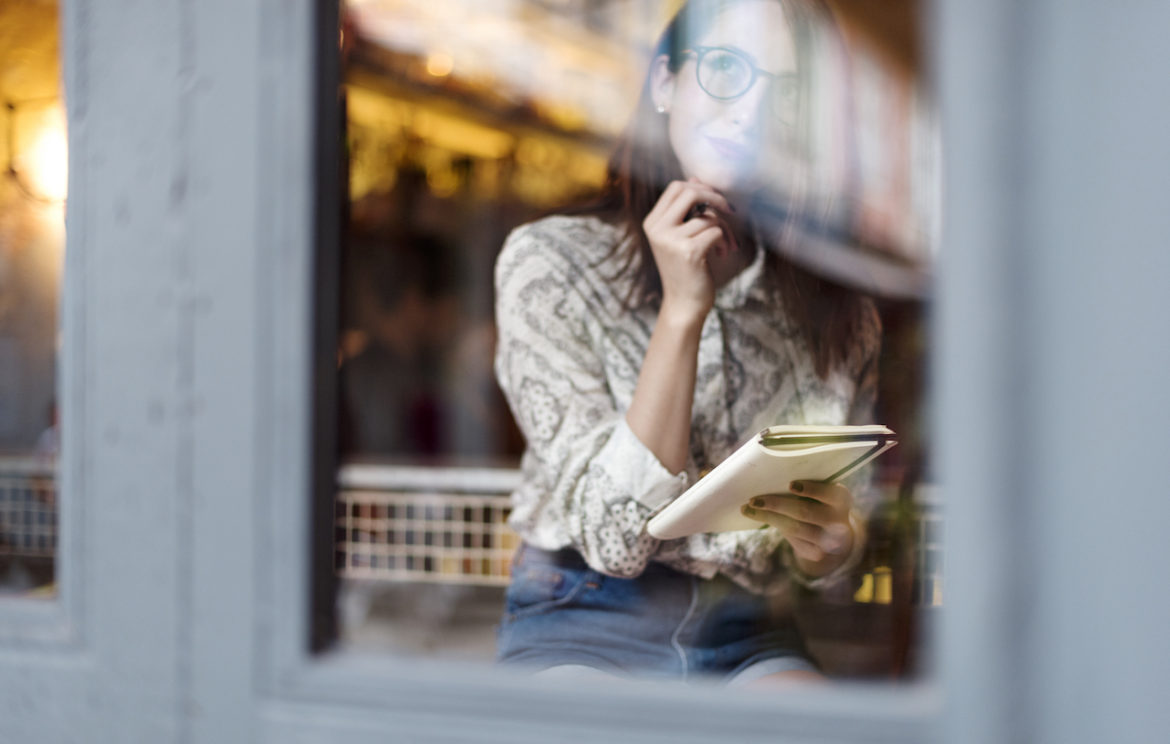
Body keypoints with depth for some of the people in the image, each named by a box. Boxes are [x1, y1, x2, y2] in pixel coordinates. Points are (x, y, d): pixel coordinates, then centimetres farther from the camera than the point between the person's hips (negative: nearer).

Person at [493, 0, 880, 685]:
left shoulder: (839, 312, 3)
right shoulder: (549, 263, -6)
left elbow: (825, 568, 12)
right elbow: (614, 535, -14)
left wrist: (829, 541, -12)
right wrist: (682, 314, -20)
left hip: (748, 638, 3)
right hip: (583, 632, -3)